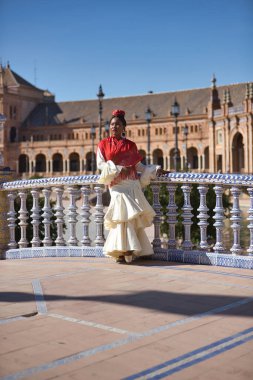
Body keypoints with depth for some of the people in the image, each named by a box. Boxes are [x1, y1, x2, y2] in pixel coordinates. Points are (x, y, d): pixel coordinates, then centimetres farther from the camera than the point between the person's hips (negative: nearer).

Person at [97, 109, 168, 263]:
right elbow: (100, 164, 1)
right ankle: (123, 250, -7)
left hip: (132, 184, 2)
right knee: (124, 215, -12)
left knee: (133, 217, -4)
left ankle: (129, 251, 4)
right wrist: (118, 169, -10)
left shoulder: (131, 145, 13)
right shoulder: (104, 144, 8)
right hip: (117, 185, -2)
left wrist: (156, 170, 4)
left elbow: (138, 165, 13)